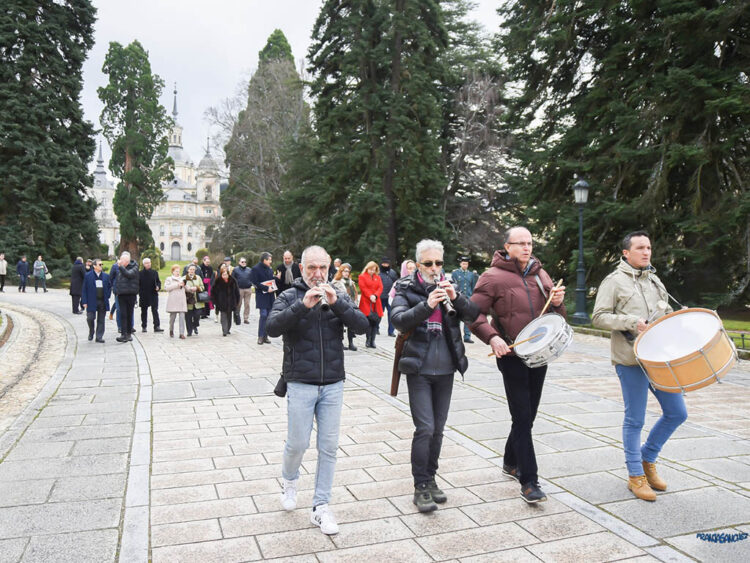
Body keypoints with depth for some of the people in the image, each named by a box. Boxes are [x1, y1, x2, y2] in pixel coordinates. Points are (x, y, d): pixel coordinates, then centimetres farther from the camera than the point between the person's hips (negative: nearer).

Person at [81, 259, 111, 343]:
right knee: (90, 318, -5)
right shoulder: (88, 276, -1)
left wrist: (107, 296, 4)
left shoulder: (106, 276, 8)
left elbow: (109, 287, 17)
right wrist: (84, 301, -7)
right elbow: (84, 289, -1)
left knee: (101, 320, 5)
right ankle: (91, 333, 22)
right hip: (91, 302, -3)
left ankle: (99, 337, 13)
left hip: (103, 302, 3)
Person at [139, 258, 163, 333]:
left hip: (153, 294, 0)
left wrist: (158, 287, -8)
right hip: (143, 295, 0)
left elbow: (158, 281, 11)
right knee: (144, 311, 9)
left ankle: (157, 326, -10)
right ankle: (143, 327, 19)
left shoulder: (154, 272, 6)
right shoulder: (140, 273, 1)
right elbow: (138, 284, 2)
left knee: (155, 310, -7)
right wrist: (139, 293, -6)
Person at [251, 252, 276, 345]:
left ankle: (265, 336, 10)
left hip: (270, 296, 6)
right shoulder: (256, 268, -4)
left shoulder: (270, 269, 15)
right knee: (263, 315, -13)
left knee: (269, 316, 3)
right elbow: (255, 283, -10)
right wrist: (266, 288, -16)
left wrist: (273, 289, 3)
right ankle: (260, 336, -4)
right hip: (262, 296, -6)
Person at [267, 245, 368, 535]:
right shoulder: (290, 297, -1)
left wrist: (337, 303, -20)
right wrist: (303, 305, -27)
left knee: (329, 447, 7)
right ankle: (289, 480, 39)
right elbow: (273, 327, -17)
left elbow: (361, 325, -7)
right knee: (297, 443, 6)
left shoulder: (339, 297, 6)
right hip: (300, 383, -2)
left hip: (333, 384, 3)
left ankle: (320, 507, 20)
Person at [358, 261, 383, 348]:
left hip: (376, 303, 4)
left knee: (376, 321, -1)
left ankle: (372, 341, 6)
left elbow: (380, 288, 8)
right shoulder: (362, 276, 8)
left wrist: (375, 295, -10)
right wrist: (370, 296, -15)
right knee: (369, 321, -12)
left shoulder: (378, 277, 21)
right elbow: (363, 288, -4)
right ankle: (368, 340, -3)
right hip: (366, 302, -4)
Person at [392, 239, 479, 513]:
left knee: (438, 429, 12)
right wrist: (427, 305, -31)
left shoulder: (449, 286, 7)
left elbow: (473, 314, -3)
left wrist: (456, 297, -20)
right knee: (425, 428, -8)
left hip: (445, 369, 4)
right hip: (419, 369, -4)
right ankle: (421, 487, 6)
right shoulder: (406, 289, -3)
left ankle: (430, 478, 28)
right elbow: (399, 321, -19)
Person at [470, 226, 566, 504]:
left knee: (527, 415, 16)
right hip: (512, 356, -6)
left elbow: (556, 316, 17)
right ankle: (529, 481, 3)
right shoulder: (494, 277, -8)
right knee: (523, 417, -5)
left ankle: (511, 462, 37)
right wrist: (492, 337, -24)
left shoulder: (540, 274, 11)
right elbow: (474, 314, -10)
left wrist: (558, 302, -5)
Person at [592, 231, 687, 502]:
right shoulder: (614, 281, -4)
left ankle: (647, 458, 28)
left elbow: (667, 313, 25)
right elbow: (599, 317, -10)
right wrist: (632, 322, -20)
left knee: (677, 412, 9)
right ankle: (636, 476, 17)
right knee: (635, 420, 2)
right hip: (631, 360, -7)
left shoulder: (655, 281, 17)